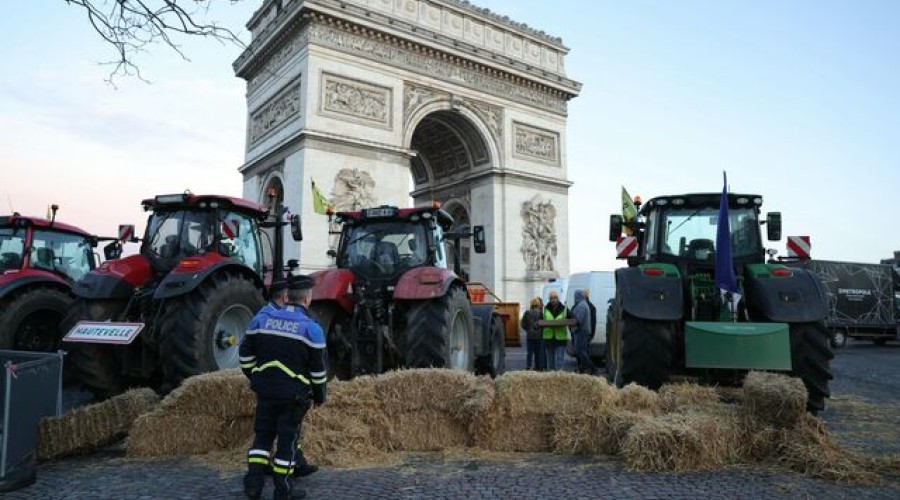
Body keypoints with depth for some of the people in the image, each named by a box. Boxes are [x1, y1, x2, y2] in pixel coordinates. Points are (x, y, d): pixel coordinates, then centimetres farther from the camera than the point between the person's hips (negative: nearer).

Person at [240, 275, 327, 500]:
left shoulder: (261, 319, 0)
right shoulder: (311, 328, -12)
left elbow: (246, 354, 7)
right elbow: (318, 369, -8)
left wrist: (255, 378, 21)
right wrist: (319, 396, 6)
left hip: (265, 390, 3)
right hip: (293, 395, -3)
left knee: (263, 435, 17)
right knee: (287, 439, 8)